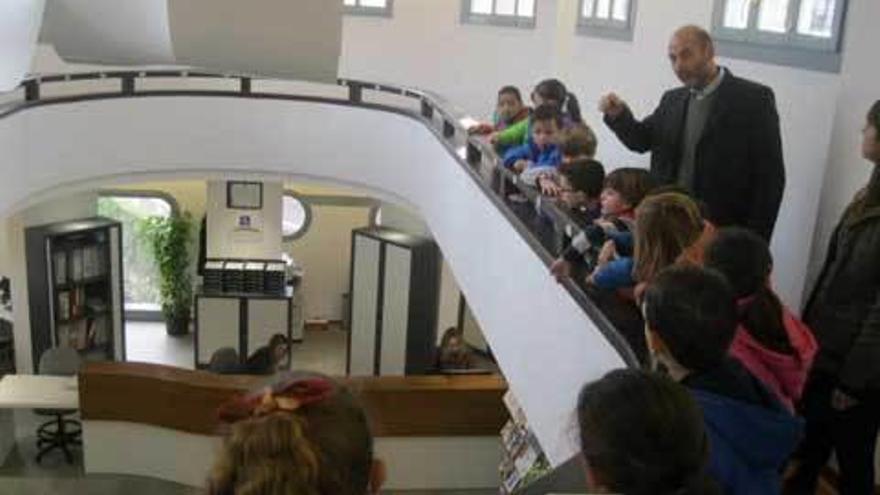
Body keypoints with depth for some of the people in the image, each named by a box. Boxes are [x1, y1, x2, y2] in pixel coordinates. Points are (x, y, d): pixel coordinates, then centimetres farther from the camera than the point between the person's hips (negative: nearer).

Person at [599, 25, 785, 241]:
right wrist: (618, 115, -2)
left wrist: (755, 242, -12)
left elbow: (770, 175, -7)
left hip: (725, 235, -5)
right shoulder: (672, 100, 11)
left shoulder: (754, 98, -7)